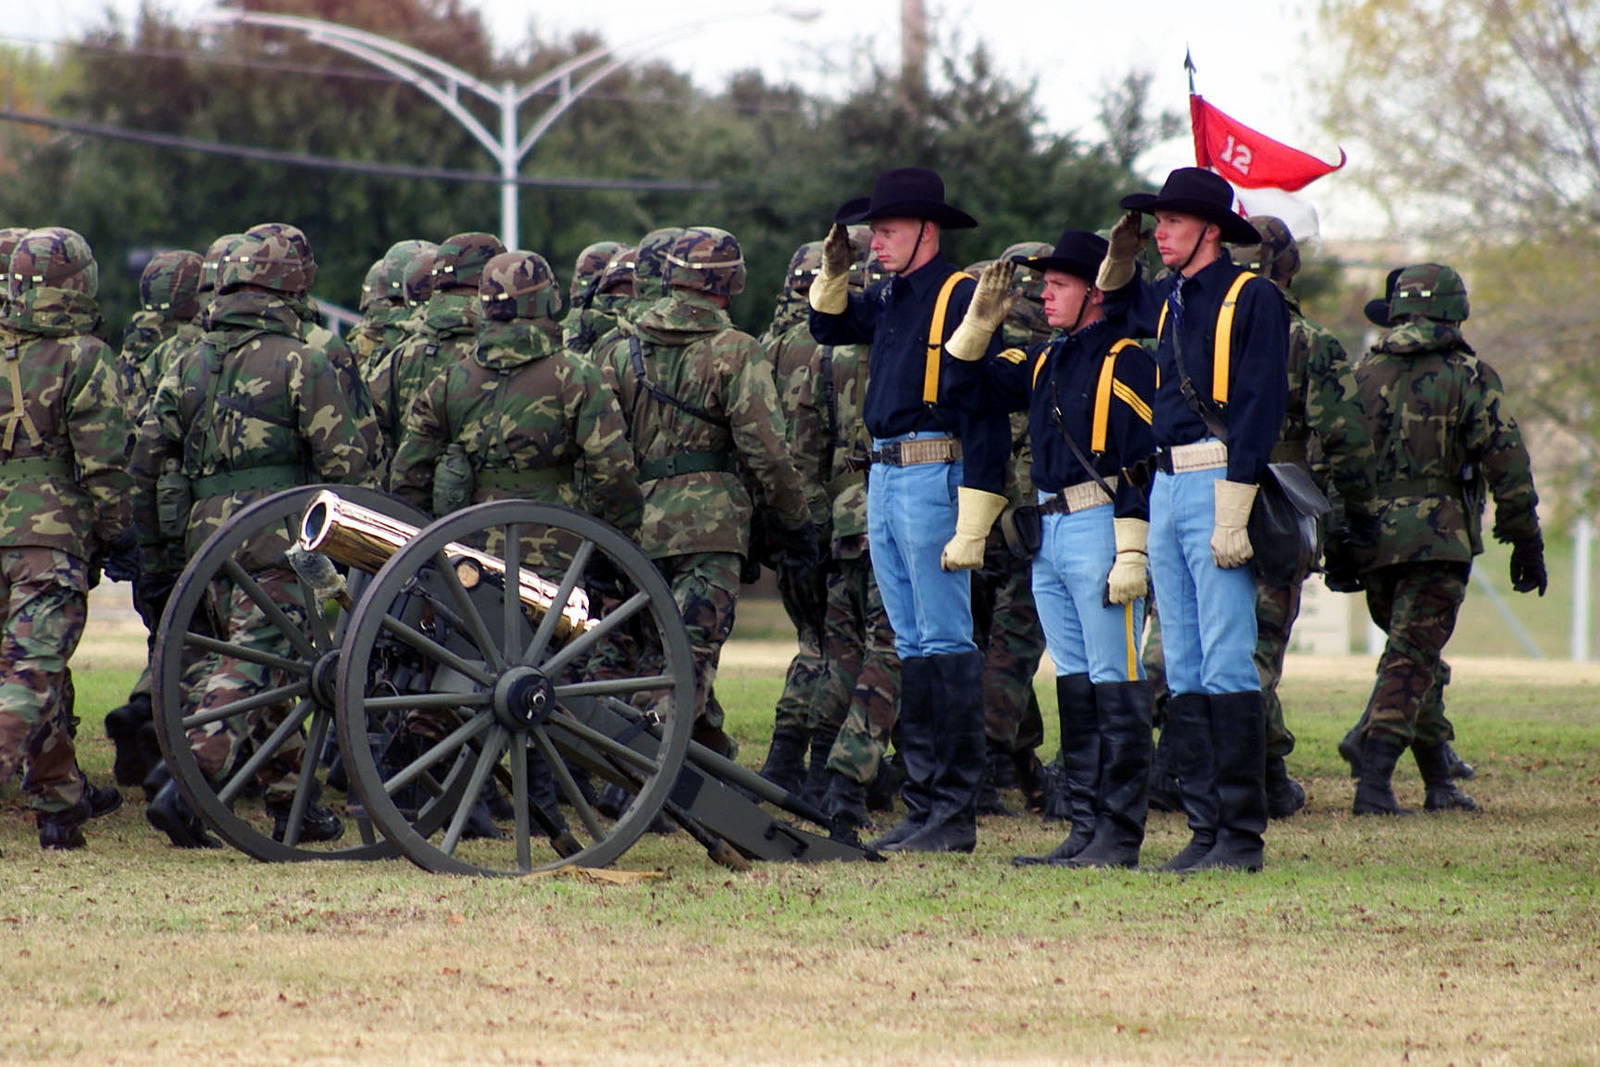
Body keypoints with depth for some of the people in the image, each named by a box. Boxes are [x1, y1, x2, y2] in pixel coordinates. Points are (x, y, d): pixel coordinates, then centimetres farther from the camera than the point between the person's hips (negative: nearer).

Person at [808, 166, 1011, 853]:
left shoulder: (963, 297, -11)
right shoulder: (890, 299, 15)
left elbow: (986, 411, -16)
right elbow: (829, 327, 35)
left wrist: (972, 521, -21)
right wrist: (833, 273, 14)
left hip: (933, 478, -9)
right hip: (883, 479, 9)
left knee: (946, 644, -7)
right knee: (913, 647, 11)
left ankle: (956, 815, -6)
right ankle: (923, 807, 15)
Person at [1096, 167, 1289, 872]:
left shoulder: (1251, 298, -8)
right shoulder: (1169, 300, 16)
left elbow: (1260, 407, -14)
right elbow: (1117, 300, 40)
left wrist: (1234, 514, -20)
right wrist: (1119, 253, 18)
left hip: (1218, 483, -8)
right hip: (1165, 487, 8)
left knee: (1227, 666, -10)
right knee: (1184, 672, 7)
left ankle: (1243, 835, -8)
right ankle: (1205, 830, 11)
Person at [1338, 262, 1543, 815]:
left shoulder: (1364, 372, 10)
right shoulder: (1468, 376, -3)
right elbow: (1506, 463, -6)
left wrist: (1336, 541, 13)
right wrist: (1526, 545, -1)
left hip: (1370, 537, 5)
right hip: (1437, 538, -5)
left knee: (1417, 656, 17)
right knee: (1411, 661, -6)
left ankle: (1440, 784, 21)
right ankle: (1374, 783, -20)